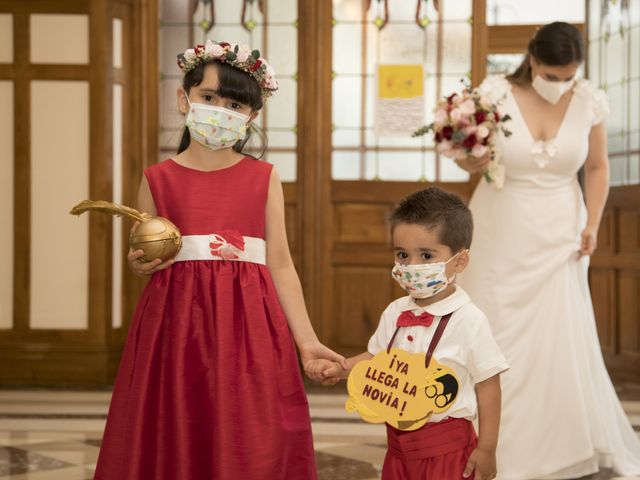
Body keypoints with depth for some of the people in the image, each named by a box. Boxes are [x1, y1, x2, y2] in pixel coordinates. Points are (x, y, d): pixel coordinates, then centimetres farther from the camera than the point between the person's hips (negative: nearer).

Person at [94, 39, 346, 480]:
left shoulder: (263, 178, 5)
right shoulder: (159, 180, 5)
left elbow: (280, 266, 3)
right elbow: (142, 259, 14)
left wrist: (307, 340, -3)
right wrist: (140, 265, -10)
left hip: (248, 329, 0)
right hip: (177, 327, 0)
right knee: (176, 445, 5)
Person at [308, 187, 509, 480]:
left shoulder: (469, 321, -14)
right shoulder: (395, 313, 3)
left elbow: (487, 387, -9)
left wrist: (486, 449, -9)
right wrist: (339, 369, 1)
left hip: (447, 447, -6)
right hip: (399, 442, 6)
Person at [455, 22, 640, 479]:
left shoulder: (589, 101, -8)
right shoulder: (496, 93, -12)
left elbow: (597, 167, 7)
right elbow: (471, 163, 0)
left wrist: (592, 224, -2)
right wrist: (471, 152, -22)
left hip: (558, 235, 1)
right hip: (500, 234, -1)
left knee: (559, 341, 0)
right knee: (494, 338, 4)